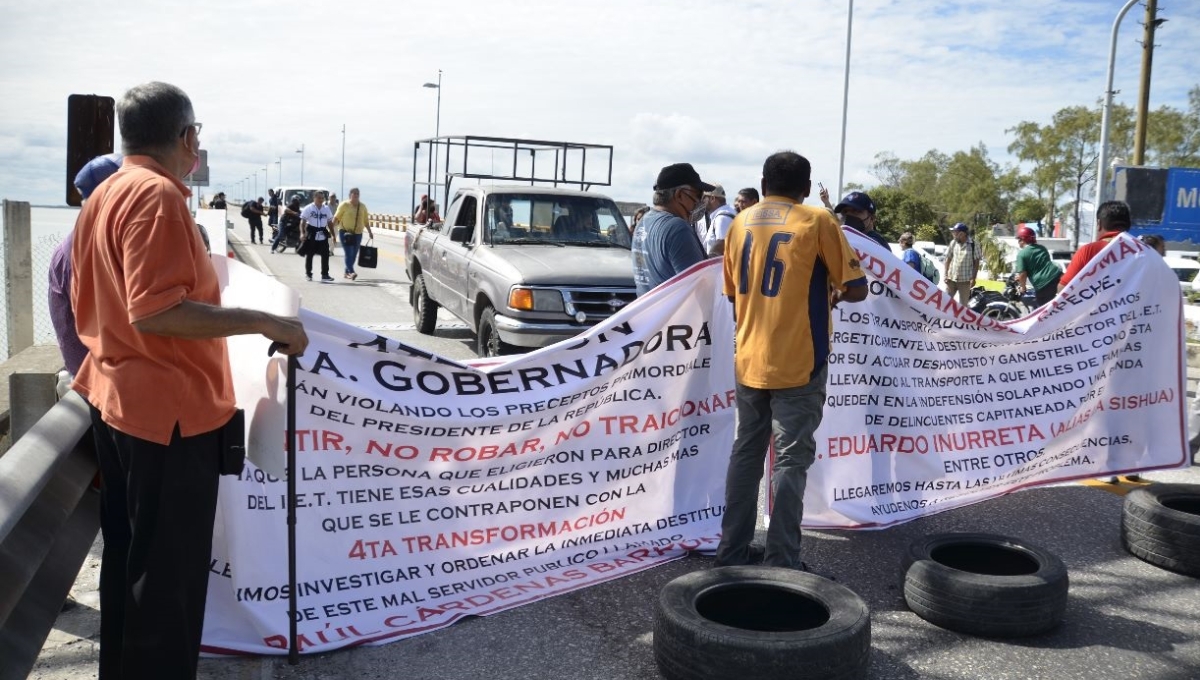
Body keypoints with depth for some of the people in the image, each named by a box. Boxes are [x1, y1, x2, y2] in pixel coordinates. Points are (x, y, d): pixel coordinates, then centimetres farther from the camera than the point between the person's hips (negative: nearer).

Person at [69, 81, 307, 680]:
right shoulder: (158, 195, -18)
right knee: (169, 569, 1)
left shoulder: (102, 196, 11)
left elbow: (86, 302, 17)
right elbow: (155, 310, -27)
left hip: (115, 397, 10)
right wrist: (266, 323, -26)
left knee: (127, 555, 21)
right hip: (170, 406, -10)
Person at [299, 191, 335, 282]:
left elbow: (330, 222, 14)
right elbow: (303, 221, -6)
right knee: (309, 254, 6)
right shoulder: (308, 208, -2)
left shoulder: (326, 209, 10)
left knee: (325, 255, -4)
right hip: (311, 234, -3)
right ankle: (308, 274, 19)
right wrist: (302, 233, -17)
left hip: (323, 235, 3)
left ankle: (325, 275, 0)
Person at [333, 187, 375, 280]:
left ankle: (347, 272, 19)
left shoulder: (362, 206, 9)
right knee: (348, 253, -13)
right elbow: (336, 218, -5)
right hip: (345, 232, -4)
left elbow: (366, 220, 15)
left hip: (358, 233, 5)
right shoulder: (344, 205, -4)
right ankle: (351, 272, -22)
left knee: (354, 254, 6)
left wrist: (369, 232, 13)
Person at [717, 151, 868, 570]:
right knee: (791, 460, 0)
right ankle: (781, 563, 1)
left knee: (746, 453, 13)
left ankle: (732, 550, 17)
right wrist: (836, 293, 15)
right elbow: (857, 289, -5)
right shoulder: (817, 221, -6)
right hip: (798, 364, -5)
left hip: (748, 361, 5)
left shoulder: (741, 222, 9)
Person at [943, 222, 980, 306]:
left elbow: (976, 262, -4)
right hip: (951, 278, 3)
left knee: (963, 304, 5)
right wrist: (946, 274, 2)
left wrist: (973, 278, -9)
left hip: (965, 280, -3)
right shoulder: (953, 243, 3)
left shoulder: (973, 244, -7)